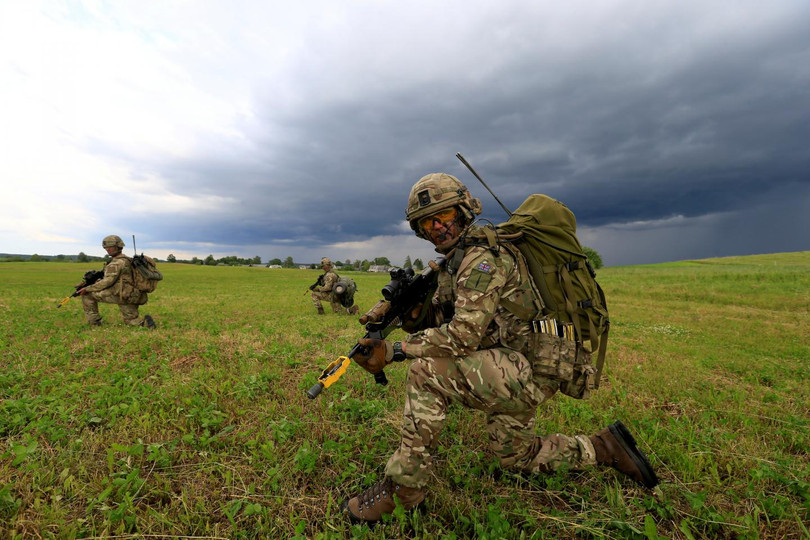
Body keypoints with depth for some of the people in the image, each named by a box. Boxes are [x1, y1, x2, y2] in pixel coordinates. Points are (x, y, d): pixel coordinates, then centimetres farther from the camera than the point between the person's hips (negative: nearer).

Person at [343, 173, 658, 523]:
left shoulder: (483, 257, -22)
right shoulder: (457, 258, 10)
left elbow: (462, 336, -29)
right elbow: (439, 319, 8)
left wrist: (393, 351, -26)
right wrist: (414, 312, -14)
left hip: (529, 371, -10)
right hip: (513, 370, 11)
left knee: (427, 372, -24)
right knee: (517, 457, 26)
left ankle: (402, 489, -8)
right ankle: (604, 448, 37)